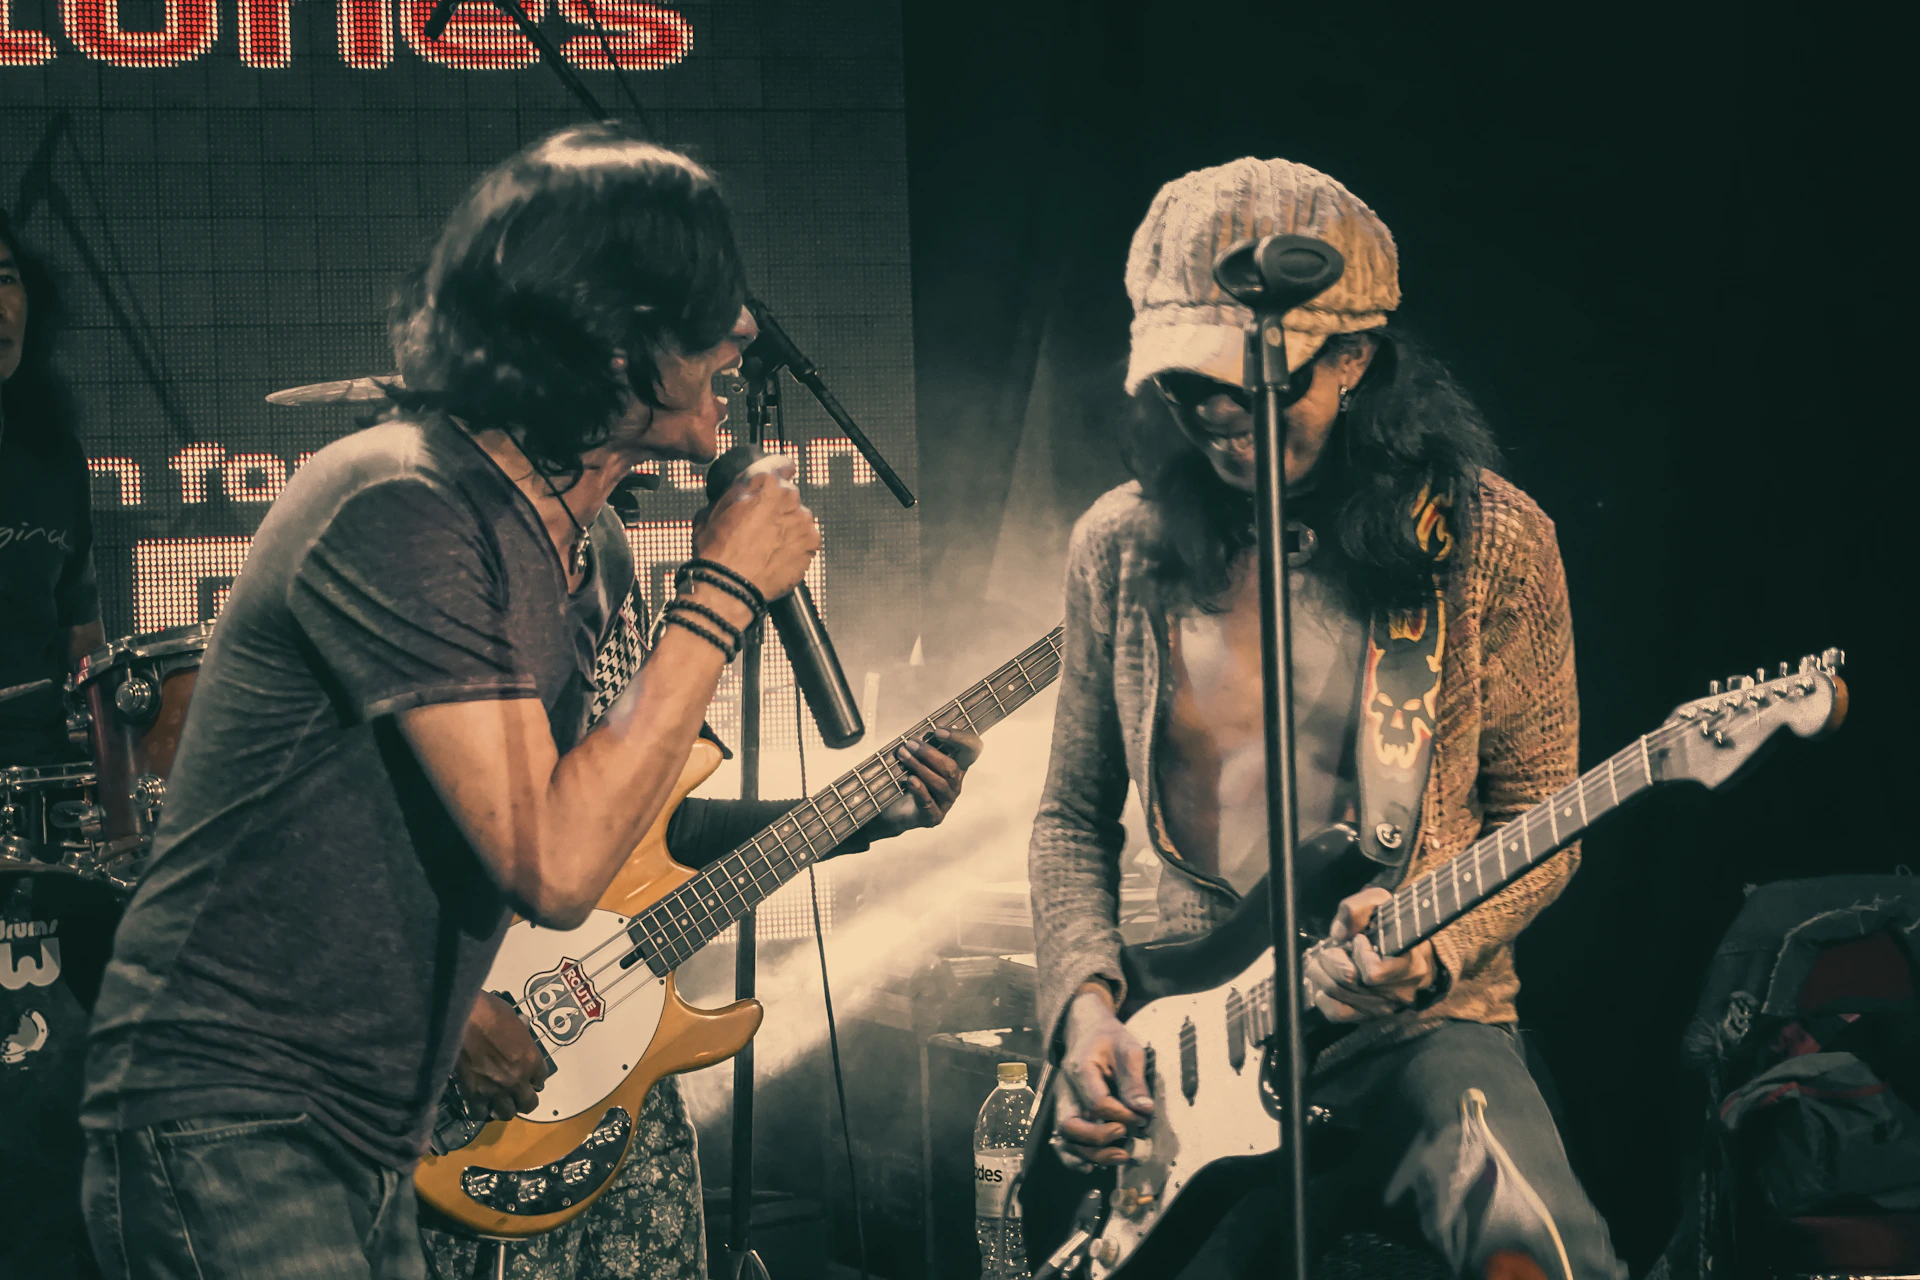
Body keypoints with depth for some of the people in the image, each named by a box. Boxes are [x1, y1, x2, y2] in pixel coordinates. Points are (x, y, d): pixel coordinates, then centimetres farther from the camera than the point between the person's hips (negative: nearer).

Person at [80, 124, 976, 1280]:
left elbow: (606, 811, 21)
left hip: (369, 1142, 9)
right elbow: (554, 866, -25)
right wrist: (722, 594, -18)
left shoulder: (581, 552, 11)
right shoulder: (404, 511, -20)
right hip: (228, 1130, -9)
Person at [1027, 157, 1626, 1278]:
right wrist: (1086, 1003, -1)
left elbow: (1540, 821, 4)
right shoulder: (1121, 547, 7)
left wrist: (1436, 944, -15)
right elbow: (1075, 816, 15)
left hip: (1417, 1029, -3)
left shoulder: (1487, 541, -1)